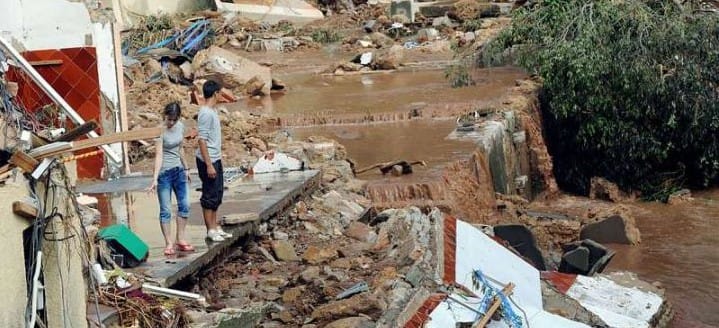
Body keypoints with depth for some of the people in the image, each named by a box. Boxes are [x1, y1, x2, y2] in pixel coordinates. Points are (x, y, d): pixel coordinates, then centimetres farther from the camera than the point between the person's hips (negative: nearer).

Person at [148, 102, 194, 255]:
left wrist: (185, 169, 19)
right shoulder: (161, 131, -17)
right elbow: (159, 155, -23)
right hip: (164, 173, -7)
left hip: (178, 171, 7)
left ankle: (180, 240, 21)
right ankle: (169, 244, 5)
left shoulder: (180, 127, 2)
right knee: (165, 210, -3)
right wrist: (155, 179, -29)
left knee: (184, 205, 10)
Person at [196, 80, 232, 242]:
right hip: (208, 161, -10)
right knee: (210, 195, -2)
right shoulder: (206, 113, -19)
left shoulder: (212, 111, 11)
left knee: (217, 194, 14)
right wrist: (209, 165, -23)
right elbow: (201, 140, -21)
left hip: (215, 159, 10)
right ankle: (211, 230, 6)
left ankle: (215, 227, 23)